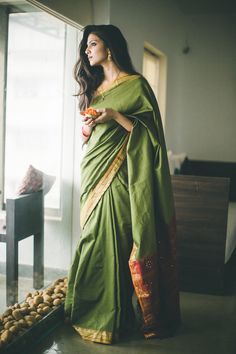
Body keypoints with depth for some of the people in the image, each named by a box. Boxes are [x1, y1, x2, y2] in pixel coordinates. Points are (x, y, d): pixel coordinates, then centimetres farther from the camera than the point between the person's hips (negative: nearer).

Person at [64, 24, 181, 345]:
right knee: (95, 243, 8)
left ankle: (113, 319, 5)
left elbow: (148, 133, -8)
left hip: (117, 176, -7)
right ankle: (95, 313, 18)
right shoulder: (94, 87, 18)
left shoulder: (135, 84, -3)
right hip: (94, 174, 7)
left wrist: (115, 116, -19)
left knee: (112, 244, -7)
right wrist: (88, 125, 3)